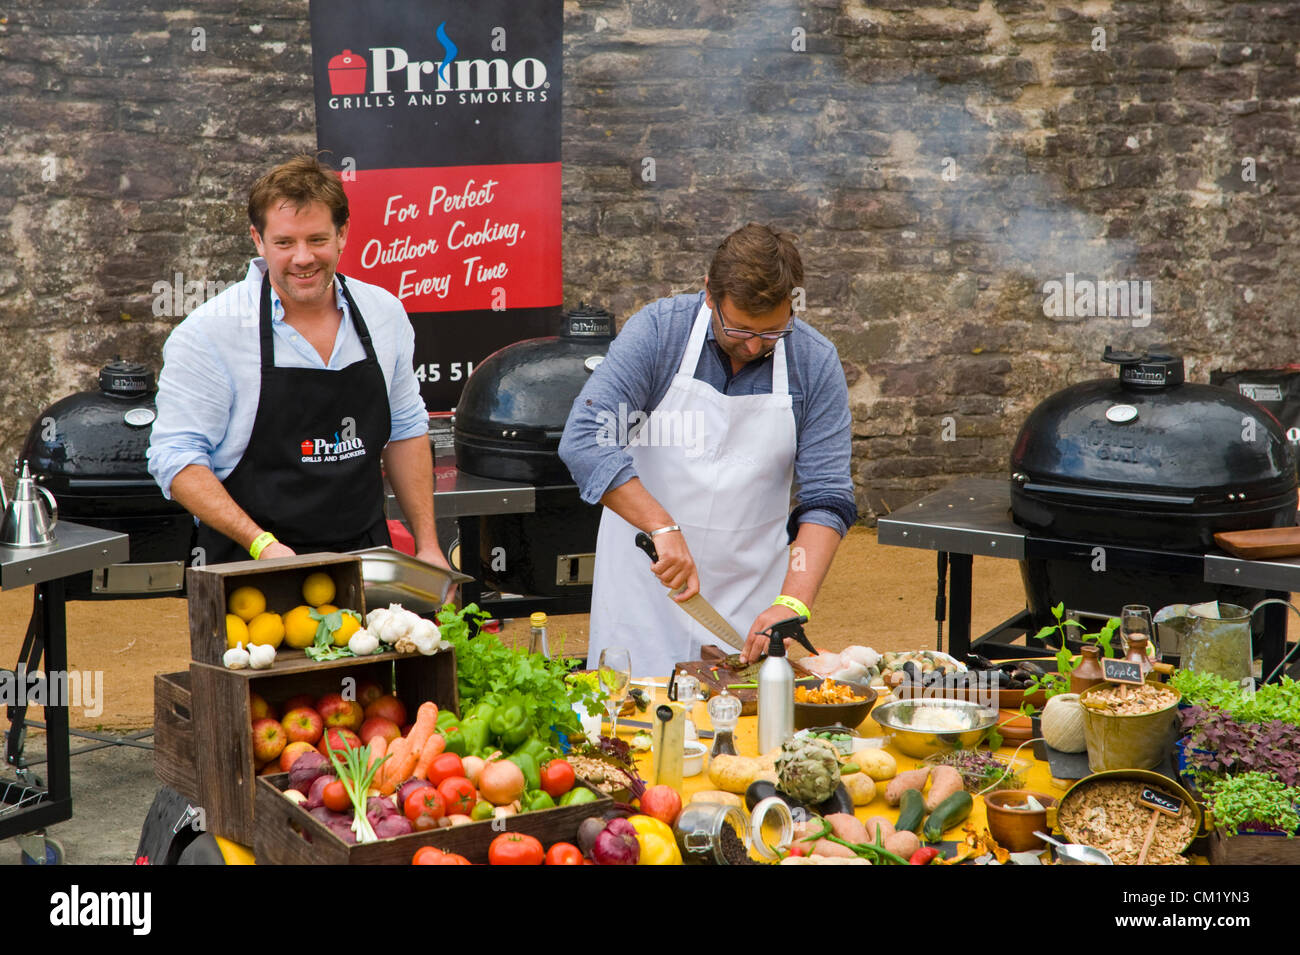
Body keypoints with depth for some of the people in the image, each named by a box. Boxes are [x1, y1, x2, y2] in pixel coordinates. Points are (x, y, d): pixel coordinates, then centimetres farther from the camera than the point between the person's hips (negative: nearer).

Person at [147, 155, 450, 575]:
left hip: (366, 558, 4)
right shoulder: (208, 333, -7)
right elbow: (176, 457, -8)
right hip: (253, 571, -4)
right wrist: (261, 544, -19)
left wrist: (427, 545, 14)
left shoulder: (384, 313, 8)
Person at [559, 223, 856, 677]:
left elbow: (827, 498, -9)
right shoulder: (657, 331, -12)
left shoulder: (816, 363, -8)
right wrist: (663, 527, -31)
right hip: (645, 586, -1)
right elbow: (585, 439, -22)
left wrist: (793, 601, -23)